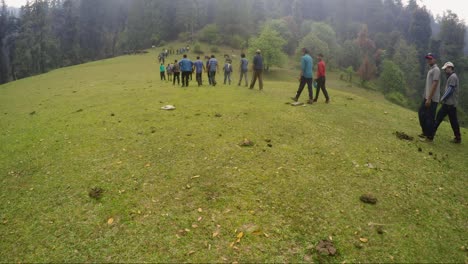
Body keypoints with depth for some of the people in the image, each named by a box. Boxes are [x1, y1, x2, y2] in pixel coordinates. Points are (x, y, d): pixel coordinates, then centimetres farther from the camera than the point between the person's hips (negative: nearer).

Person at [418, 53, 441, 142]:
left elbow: (434, 85, -20)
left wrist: (429, 99, -23)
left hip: (432, 99, -10)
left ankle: (429, 137, 3)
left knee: (430, 118, -5)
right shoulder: (430, 69, 18)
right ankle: (425, 133, 26)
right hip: (427, 97, 10)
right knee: (421, 113, 15)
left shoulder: (436, 69, -12)